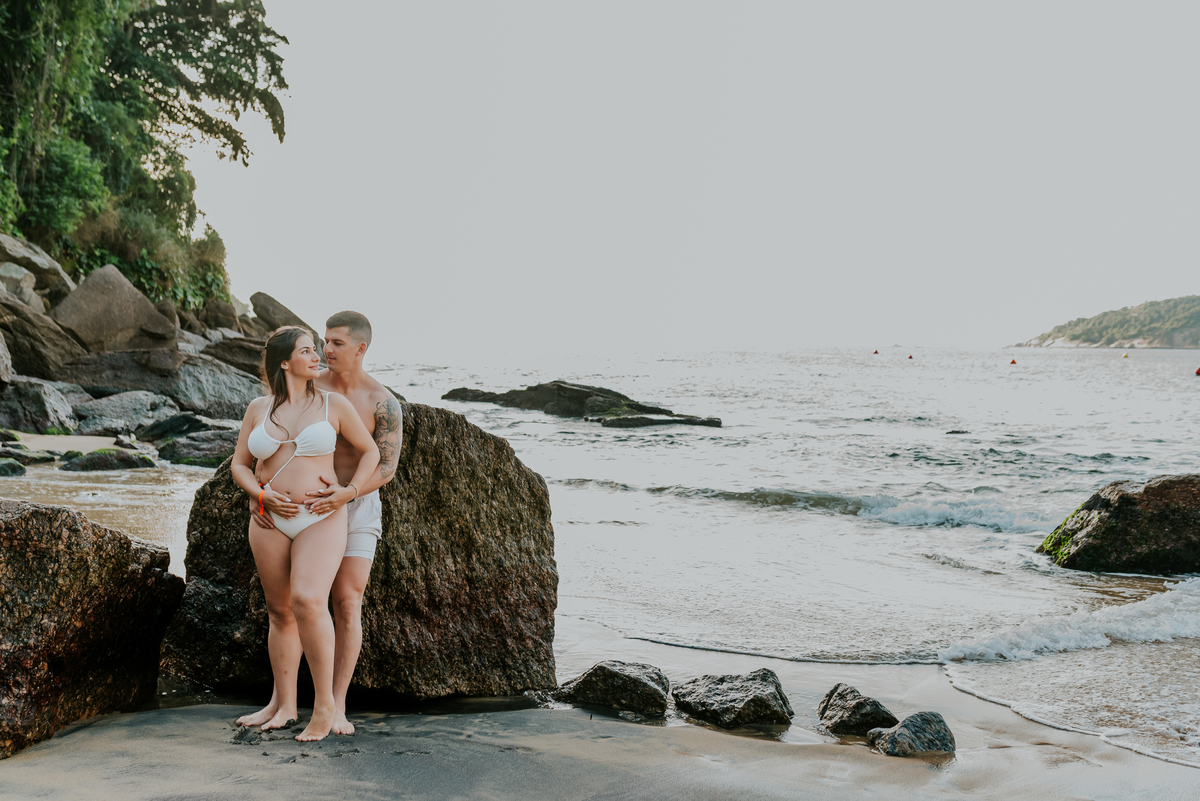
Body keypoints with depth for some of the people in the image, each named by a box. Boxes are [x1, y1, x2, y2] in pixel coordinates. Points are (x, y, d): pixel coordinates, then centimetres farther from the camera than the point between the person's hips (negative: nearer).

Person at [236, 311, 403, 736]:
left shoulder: (383, 403, -12)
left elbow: (387, 467, -16)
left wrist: (345, 494, -35)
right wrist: (255, 493, -20)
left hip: (357, 509, -3)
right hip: (308, 507, 3)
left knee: (347, 606, -7)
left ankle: (336, 708, 2)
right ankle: (279, 704, 10)